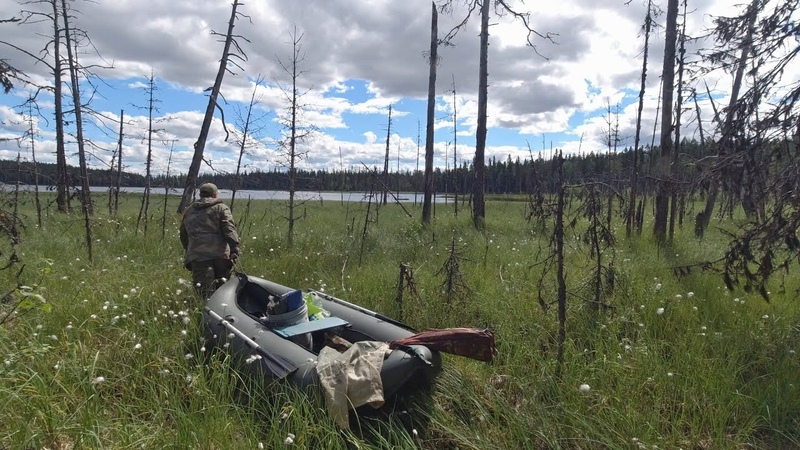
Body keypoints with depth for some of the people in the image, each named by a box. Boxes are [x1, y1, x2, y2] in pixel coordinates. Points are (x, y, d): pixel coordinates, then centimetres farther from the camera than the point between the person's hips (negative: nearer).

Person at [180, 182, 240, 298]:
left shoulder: (188, 211, 25)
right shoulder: (221, 208, 11)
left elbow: (183, 236, 31)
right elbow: (229, 229, -5)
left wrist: (189, 251, 40)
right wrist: (235, 248, -13)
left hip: (197, 255, 2)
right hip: (220, 253, -2)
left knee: (202, 286, -7)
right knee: (224, 281, 10)